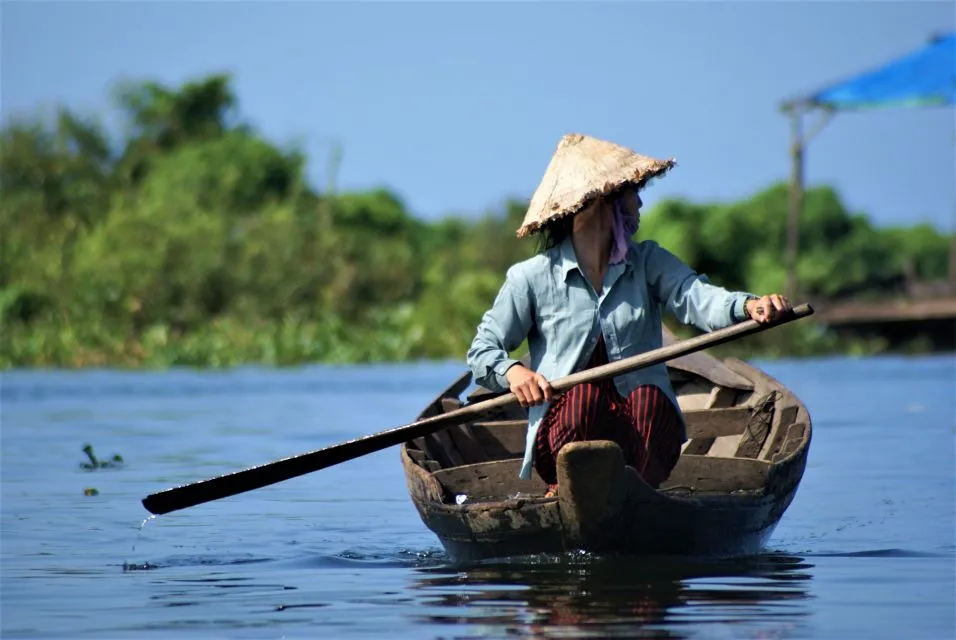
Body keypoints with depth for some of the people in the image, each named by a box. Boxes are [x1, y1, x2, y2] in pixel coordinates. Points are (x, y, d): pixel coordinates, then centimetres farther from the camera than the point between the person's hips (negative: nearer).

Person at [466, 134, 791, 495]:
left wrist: (747, 306, -30)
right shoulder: (532, 278, 3)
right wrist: (512, 372, -18)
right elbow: (483, 350, 5)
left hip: (642, 433, 2)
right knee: (582, 396, -33)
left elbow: (697, 298, -8)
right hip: (563, 435, -2)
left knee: (649, 397, -30)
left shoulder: (648, 263, 11)